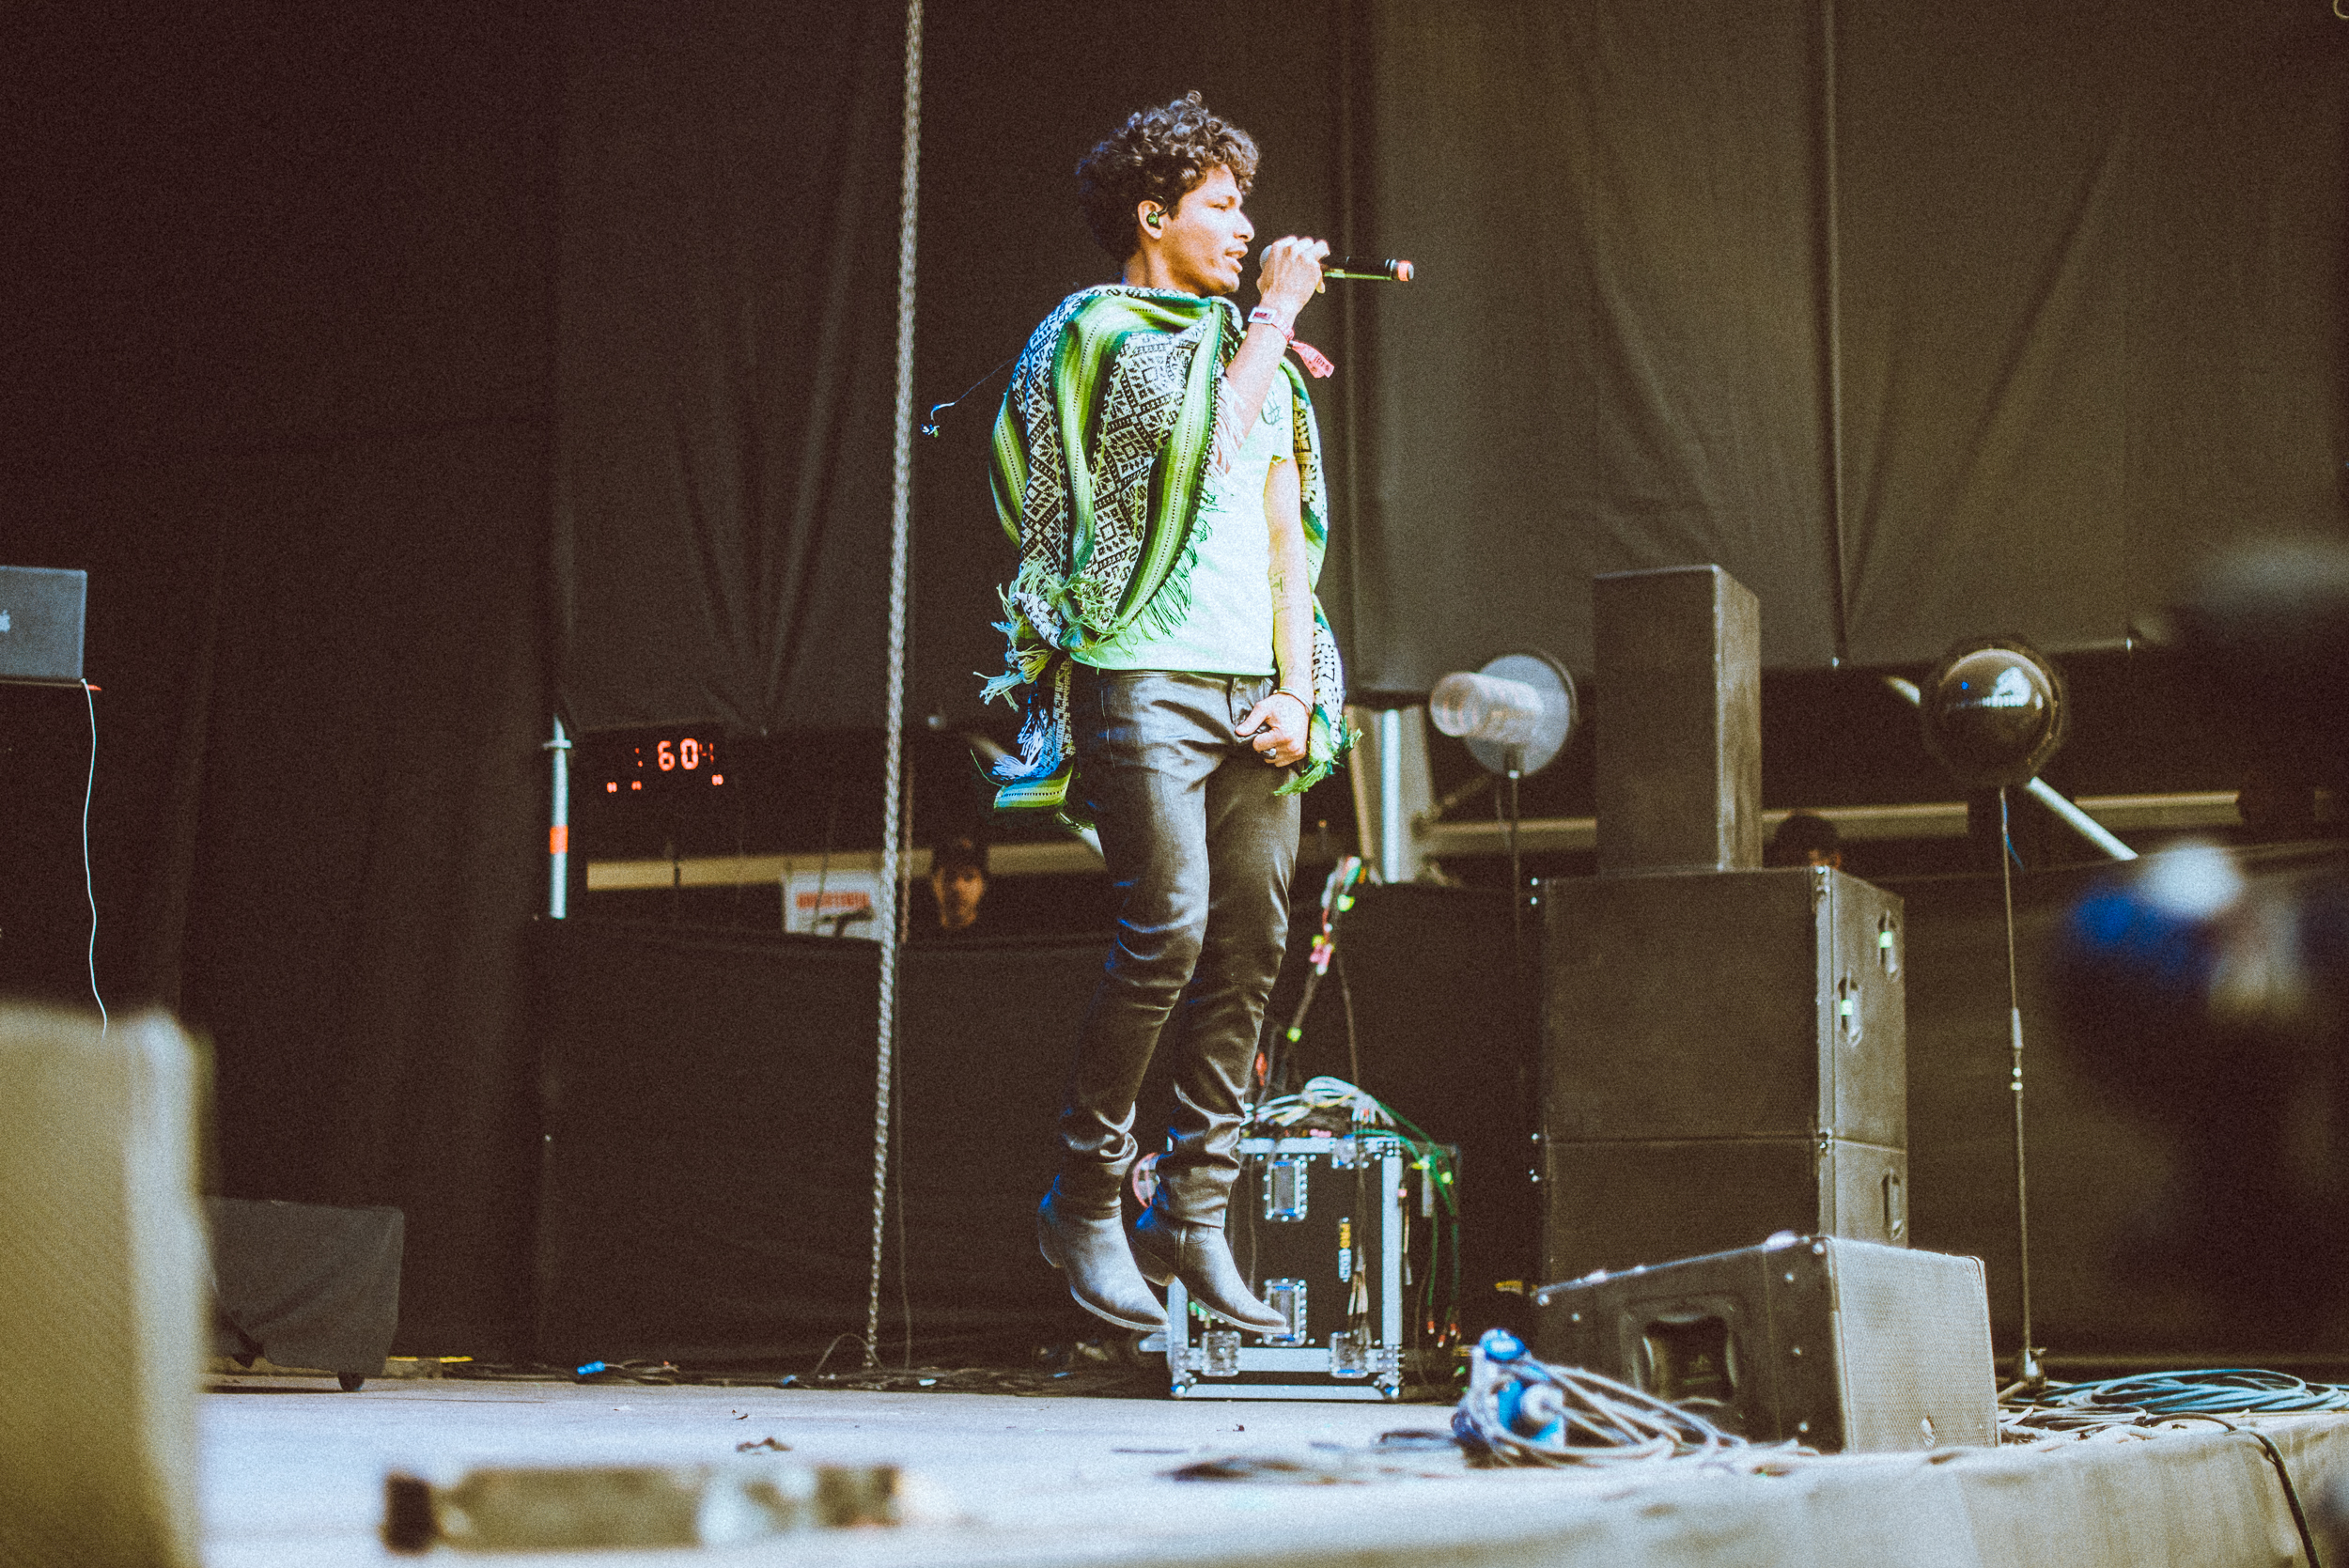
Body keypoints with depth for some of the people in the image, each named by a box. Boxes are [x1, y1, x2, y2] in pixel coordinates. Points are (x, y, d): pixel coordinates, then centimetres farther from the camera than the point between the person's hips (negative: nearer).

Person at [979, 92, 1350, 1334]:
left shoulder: (1246, 344, 22)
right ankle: (1086, 1199, -4)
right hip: (1146, 672, -7)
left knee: (1250, 945, 0)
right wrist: (1275, 318, -2)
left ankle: (1193, 1215, 5)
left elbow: (1286, 528, 18)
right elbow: (1209, 435, -13)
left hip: (1252, 683, 7)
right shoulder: (1099, 330, 2)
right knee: (1167, 932, -16)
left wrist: (1294, 685, 6)